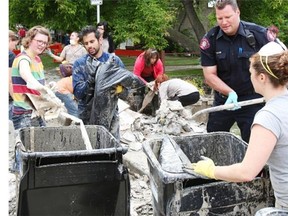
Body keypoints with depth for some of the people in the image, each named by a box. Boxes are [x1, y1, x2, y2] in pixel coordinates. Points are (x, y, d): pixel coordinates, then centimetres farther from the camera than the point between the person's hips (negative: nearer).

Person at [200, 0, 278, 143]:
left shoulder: (260, 34, -13)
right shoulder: (209, 40, -8)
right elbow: (210, 75, -9)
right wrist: (230, 92, -25)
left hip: (253, 100, -2)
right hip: (223, 100, 3)